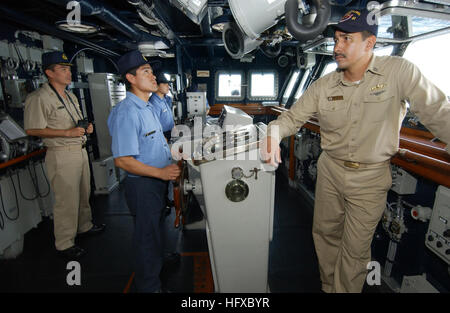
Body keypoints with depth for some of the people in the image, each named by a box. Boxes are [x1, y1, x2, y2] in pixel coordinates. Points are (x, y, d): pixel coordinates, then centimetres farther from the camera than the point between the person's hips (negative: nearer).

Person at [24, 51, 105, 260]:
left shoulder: (70, 96, 17)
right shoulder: (39, 98, -12)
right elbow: (32, 129, -17)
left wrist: (86, 127, 6)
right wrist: (67, 132, -22)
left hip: (80, 150, 9)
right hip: (62, 155, -9)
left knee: (83, 194, 19)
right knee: (67, 200, -2)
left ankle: (85, 226, 37)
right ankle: (64, 244, 13)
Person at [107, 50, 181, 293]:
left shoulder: (147, 106, 9)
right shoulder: (126, 112, -23)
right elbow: (122, 160, -25)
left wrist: (172, 151, 11)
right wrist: (160, 172, -26)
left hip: (157, 181, 9)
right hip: (142, 185, -9)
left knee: (156, 229, 29)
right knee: (147, 236, 10)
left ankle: (159, 262, 54)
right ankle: (149, 286, 33)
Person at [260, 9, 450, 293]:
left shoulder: (399, 71, -11)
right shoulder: (324, 86, -3)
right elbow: (294, 116, -3)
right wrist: (274, 132, -22)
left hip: (371, 177, -3)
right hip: (330, 170, 4)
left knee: (355, 249, 9)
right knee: (325, 233, 19)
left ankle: (346, 289, 35)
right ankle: (328, 287, 44)